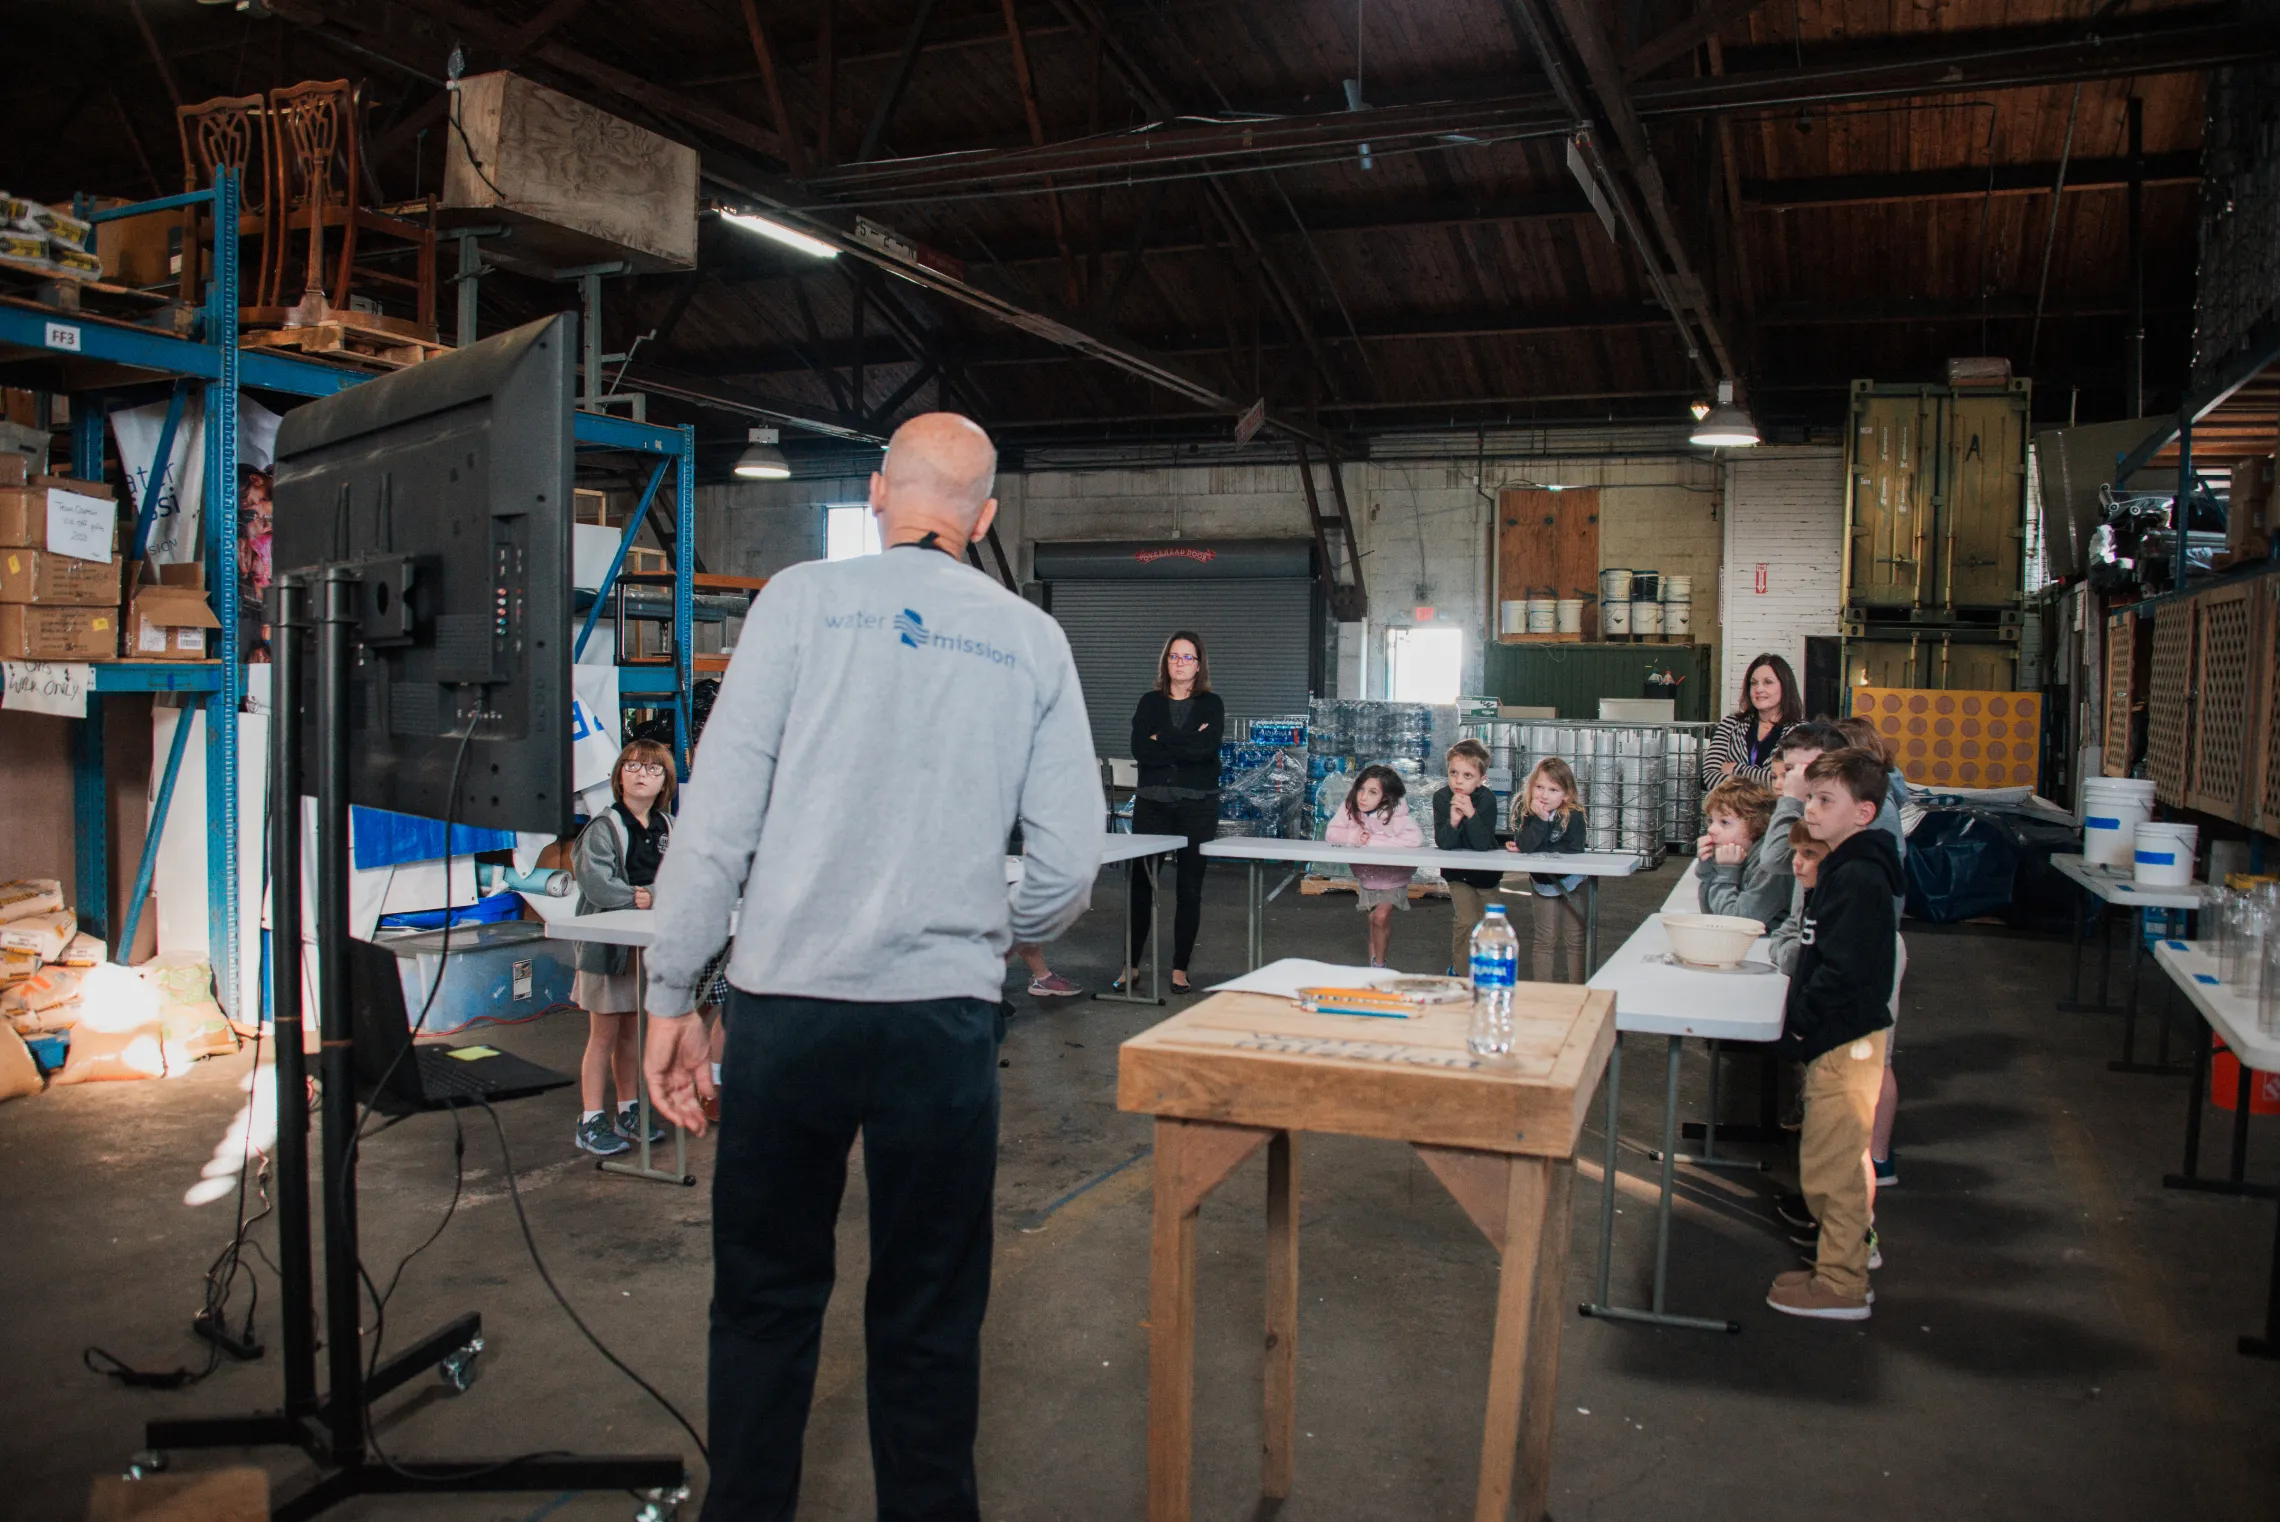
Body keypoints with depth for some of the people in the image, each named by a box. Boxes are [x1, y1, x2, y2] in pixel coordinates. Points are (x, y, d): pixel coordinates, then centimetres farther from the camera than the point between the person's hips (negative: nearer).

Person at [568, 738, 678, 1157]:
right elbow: (595, 880, -19)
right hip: (607, 945, -5)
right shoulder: (604, 828, -7)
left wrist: (653, 896, -15)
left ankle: (629, 1113, 25)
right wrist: (634, 899, -19)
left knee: (632, 1032, 14)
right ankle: (591, 1123, 9)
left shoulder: (668, 828, 9)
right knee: (605, 1035, 1)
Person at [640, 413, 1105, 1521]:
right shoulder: (1032, 640, 6)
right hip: (944, 1015, 1)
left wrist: (670, 994, 1)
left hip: (787, 1003, -1)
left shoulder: (803, 598, 1)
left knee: (765, 1294, 15)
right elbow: (1069, 862, 3)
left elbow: (718, 811, -5)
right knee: (927, 1317, 14)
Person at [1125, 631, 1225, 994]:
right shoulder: (1150, 702, 9)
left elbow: (1208, 745, -14)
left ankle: (1180, 967, 12)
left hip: (1198, 805, -1)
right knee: (1140, 883, 0)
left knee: (1190, 886, 4)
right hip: (1152, 803, 1)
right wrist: (1187, 747, -11)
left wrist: (1162, 742, -10)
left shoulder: (1211, 704, 6)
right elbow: (1140, 749, -7)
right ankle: (1131, 963, 11)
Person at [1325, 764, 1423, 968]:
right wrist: (1354, 836, -35)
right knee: (1374, 918, 14)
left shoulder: (1396, 813, -30)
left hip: (1392, 876, -4)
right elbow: (1331, 833, -15)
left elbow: (1415, 839, -43)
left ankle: (1379, 963, 7)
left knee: (1381, 916, -15)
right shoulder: (1350, 808, -19)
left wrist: (1373, 840, -38)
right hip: (1365, 874, 4)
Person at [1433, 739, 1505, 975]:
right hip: (1457, 872, 0)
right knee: (1467, 921, -14)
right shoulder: (1442, 797, -18)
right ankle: (1459, 970, 3)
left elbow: (1483, 844, -29)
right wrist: (1453, 821, -42)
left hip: (1486, 873, 0)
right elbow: (1443, 844, -24)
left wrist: (1471, 814, -41)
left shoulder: (1487, 799, -21)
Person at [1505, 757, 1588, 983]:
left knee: (1575, 939, 3)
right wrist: (1540, 819, -42)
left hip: (1572, 880, -2)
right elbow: (1524, 846, -31)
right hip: (1542, 881, 2)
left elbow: (1572, 850, -30)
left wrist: (1532, 850, -29)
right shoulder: (1527, 813, -18)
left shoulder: (1574, 815, -22)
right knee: (1545, 939, 10)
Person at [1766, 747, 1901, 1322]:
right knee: (1839, 1160, 18)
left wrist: (1799, 1014, -15)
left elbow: (1846, 971, -26)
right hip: (1840, 1037, 11)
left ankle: (1841, 1286, 8)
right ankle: (1842, 1262, 30)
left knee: (1831, 1164, -2)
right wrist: (1799, 1000, 8)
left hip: (1844, 1040, -11)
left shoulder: (1858, 878, -20)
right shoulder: (1842, 869, 13)